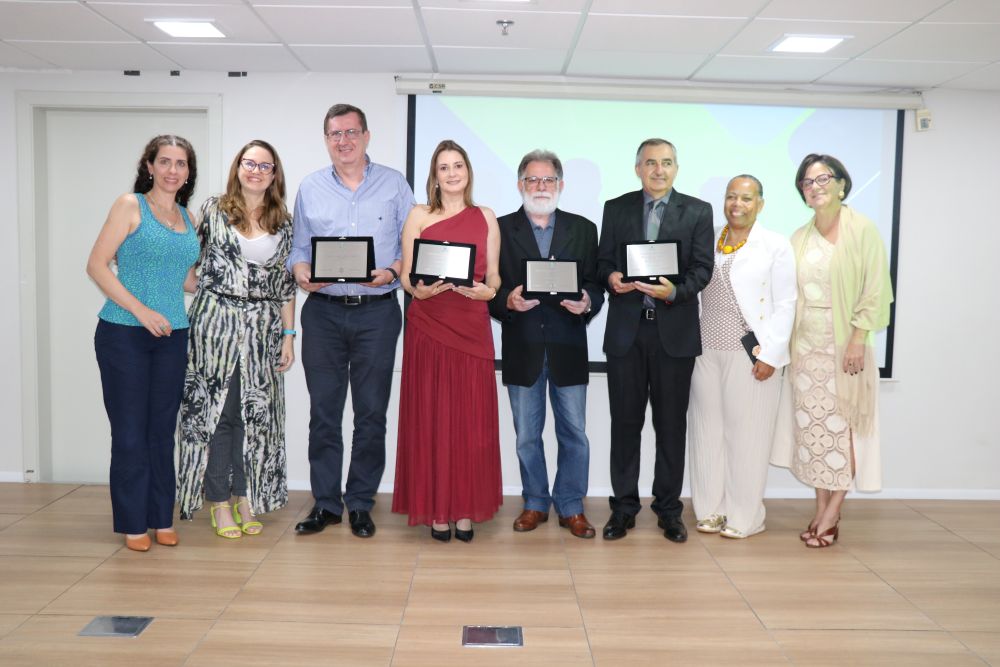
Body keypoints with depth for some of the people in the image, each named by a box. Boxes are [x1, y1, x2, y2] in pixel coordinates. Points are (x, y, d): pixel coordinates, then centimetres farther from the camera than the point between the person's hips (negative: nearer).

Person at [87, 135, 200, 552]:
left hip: (172, 336, 5)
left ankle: (162, 519, 20)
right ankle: (133, 523, 14)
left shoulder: (187, 218, 13)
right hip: (124, 333, -4)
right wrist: (141, 310, -15)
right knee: (130, 431, 2)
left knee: (162, 430, 9)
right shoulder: (130, 205, -2)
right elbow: (97, 265, -8)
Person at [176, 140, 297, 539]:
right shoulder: (213, 211, 2)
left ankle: (244, 496, 19)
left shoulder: (283, 223, 9)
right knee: (216, 409, 2)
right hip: (217, 323, -2)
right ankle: (219, 502, 13)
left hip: (262, 327, 3)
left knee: (256, 413, 6)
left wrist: (288, 335, 5)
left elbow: (287, 284, 9)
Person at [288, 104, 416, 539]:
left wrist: (390, 272, -16)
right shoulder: (310, 188, 10)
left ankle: (360, 503, 17)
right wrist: (301, 273, -9)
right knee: (323, 411, 6)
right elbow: (300, 248, 12)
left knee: (371, 412, 4)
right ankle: (325, 503, 18)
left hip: (377, 311, -1)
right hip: (322, 311, 2)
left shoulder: (394, 185, 4)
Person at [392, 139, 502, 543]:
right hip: (428, 326, -1)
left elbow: (494, 274, 8)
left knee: (471, 419, 3)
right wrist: (419, 290, -18)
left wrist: (488, 290, -13)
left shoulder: (486, 217, 10)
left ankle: (466, 510, 13)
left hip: (472, 327, 1)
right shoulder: (419, 217, 6)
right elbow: (406, 276, 3)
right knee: (431, 418, 2)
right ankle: (436, 509, 12)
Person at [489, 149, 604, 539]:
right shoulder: (501, 229, 4)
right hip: (522, 350, 0)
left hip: (567, 349, 1)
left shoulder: (583, 229, 8)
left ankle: (571, 507, 22)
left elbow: (595, 286, 4)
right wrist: (508, 301, -19)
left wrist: (586, 303, -16)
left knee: (574, 434, 6)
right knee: (527, 436, 11)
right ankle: (535, 503, 27)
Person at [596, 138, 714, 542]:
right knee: (625, 421, 6)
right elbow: (603, 261, 7)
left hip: (675, 330, -1)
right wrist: (611, 278, -16)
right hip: (626, 329, 1)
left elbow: (702, 267, -2)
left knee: (671, 424, 6)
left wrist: (675, 291, -21)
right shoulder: (616, 208, 9)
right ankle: (624, 507, 18)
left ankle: (669, 509, 19)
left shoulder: (698, 211, 5)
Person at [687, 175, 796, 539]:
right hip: (707, 352, 4)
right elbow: (693, 293, 10)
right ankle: (711, 509, 20)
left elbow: (784, 305, -5)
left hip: (751, 354, -4)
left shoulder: (776, 246, -1)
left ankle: (743, 516, 13)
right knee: (708, 429, 8)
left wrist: (770, 355, -11)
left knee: (746, 434, 2)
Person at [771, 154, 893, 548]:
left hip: (844, 344, -5)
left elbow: (874, 290, -8)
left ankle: (831, 515, 7)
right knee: (812, 426, 6)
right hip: (806, 345, 5)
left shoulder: (862, 230, -4)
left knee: (841, 425, -1)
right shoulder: (799, 238, 10)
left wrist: (857, 341, -14)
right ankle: (822, 510, 17)